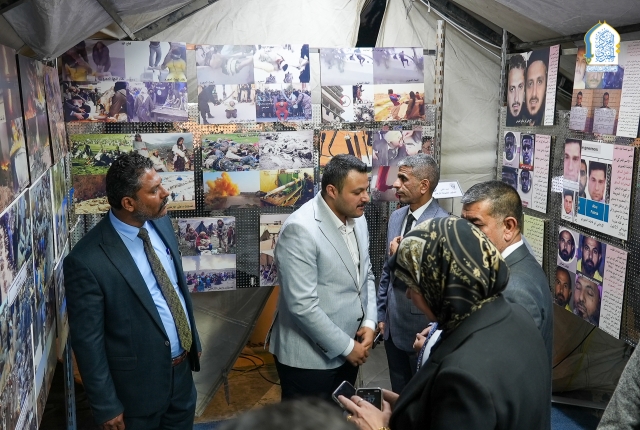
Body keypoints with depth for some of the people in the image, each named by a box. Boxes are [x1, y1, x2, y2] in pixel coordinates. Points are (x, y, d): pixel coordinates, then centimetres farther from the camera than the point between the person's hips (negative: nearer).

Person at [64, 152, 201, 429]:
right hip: (139, 384, -6)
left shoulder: (161, 223, -5)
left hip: (182, 369, 6)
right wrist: (106, 406, -11)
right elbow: (87, 341, -17)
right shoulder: (87, 261, -25)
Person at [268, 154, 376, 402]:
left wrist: (369, 322, -2)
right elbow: (302, 305, -25)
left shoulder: (358, 219, 2)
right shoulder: (300, 229, -23)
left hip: (348, 347, 7)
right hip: (309, 356, -7)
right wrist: (346, 346, -16)